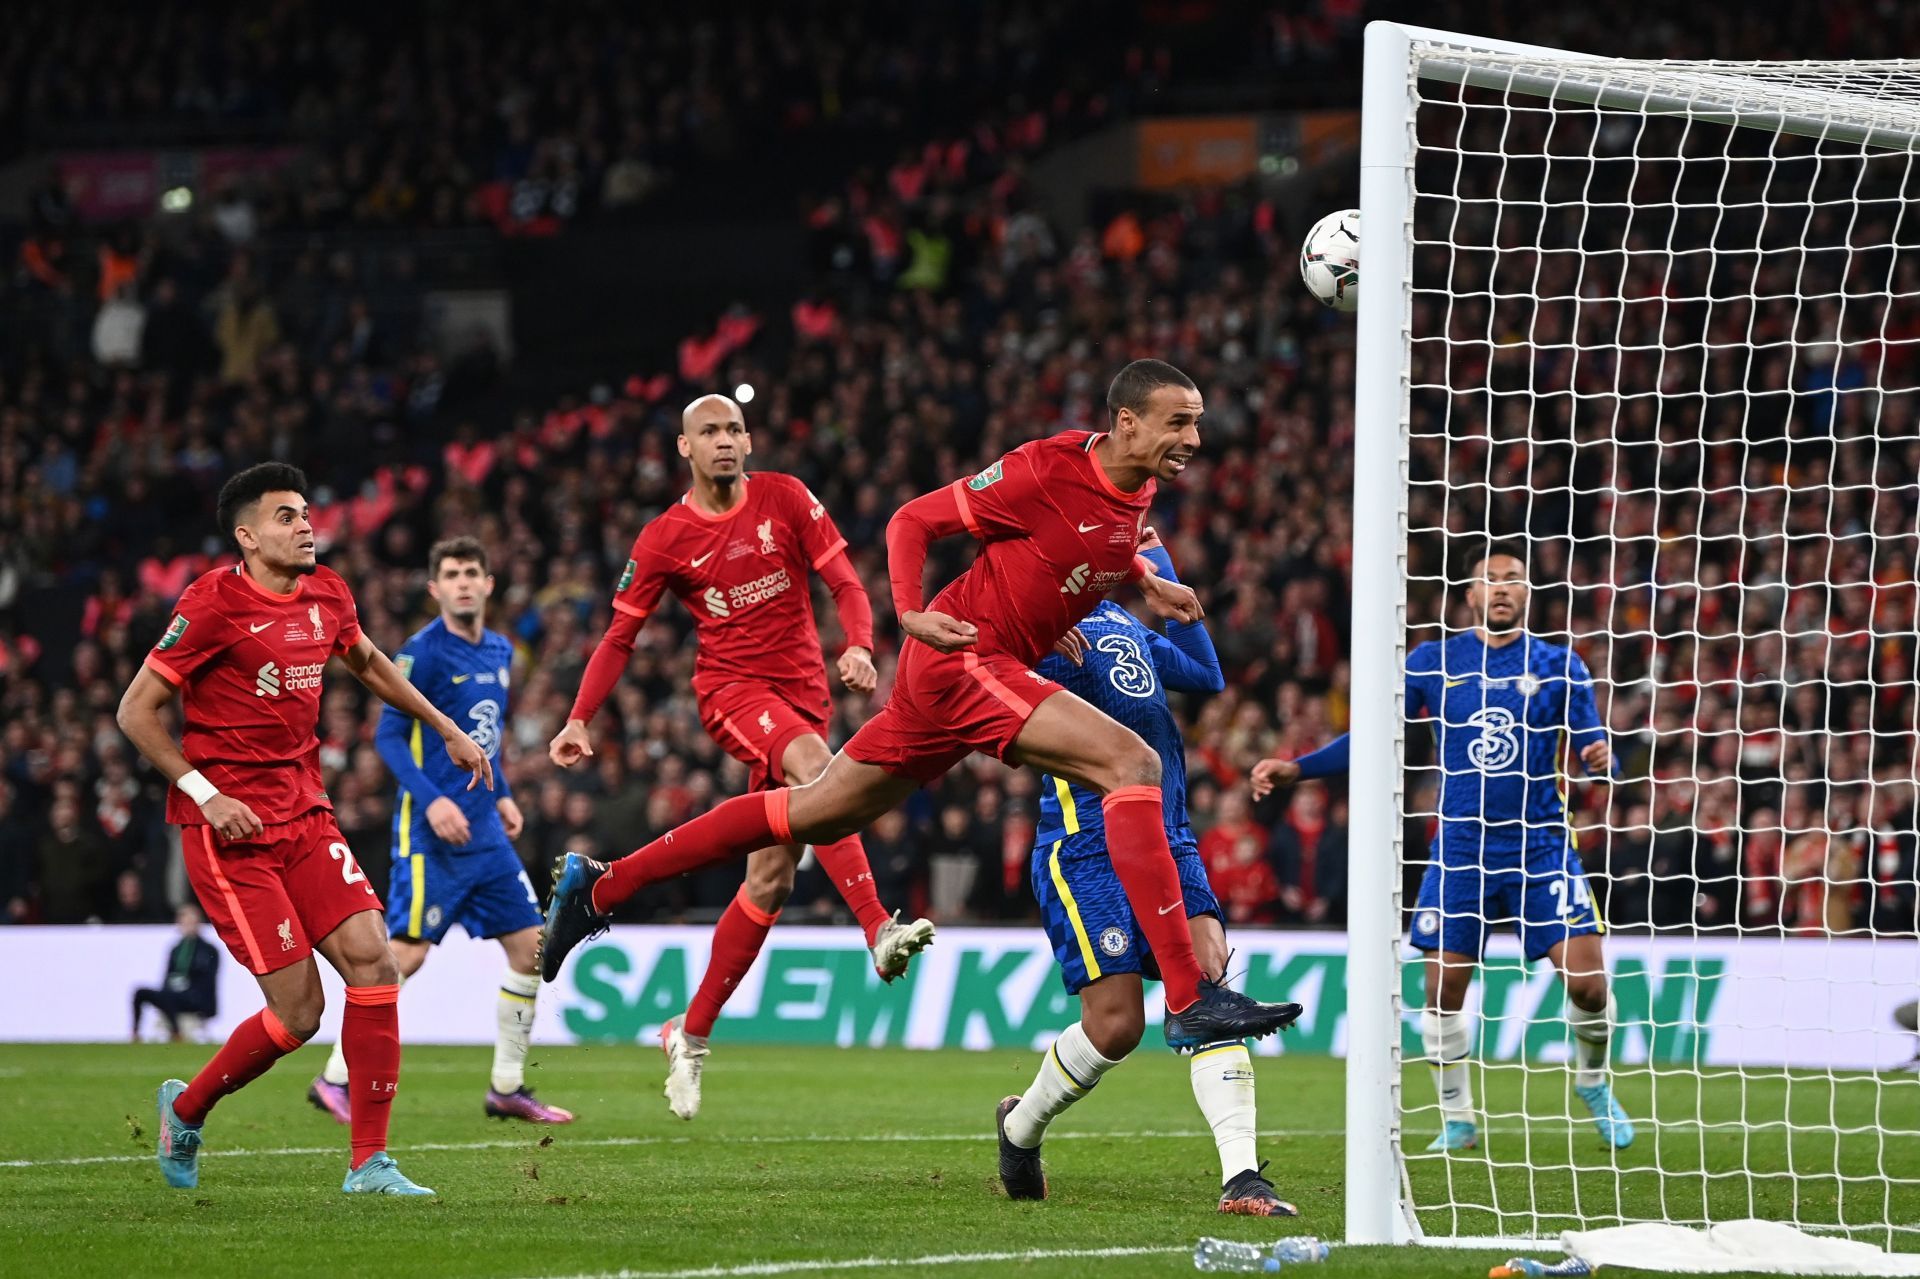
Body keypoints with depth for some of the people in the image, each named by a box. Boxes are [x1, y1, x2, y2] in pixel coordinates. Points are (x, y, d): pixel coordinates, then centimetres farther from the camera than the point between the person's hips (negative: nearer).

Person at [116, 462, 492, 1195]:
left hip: (304, 814, 6)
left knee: (371, 959, -9)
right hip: (229, 828, -6)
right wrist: (205, 793, -17)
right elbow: (136, 712, -9)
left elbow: (369, 664, 30)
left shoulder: (326, 597, 8)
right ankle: (186, 1109, 17)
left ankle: (369, 1162, -2)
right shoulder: (213, 604, -12)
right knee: (298, 1008, -10)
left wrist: (447, 731, 31)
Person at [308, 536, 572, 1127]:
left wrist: (502, 795, 15)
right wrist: (432, 800, -23)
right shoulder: (423, 652, -11)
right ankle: (336, 1080, -2)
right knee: (408, 952, -12)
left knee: (530, 945, 4)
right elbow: (388, 735, -13)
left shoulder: (500, 652, 13)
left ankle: (507, 1088, 13)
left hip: (484, 831, 8)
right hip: (431, 831, -8)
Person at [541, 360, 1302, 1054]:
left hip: (992, 671, 9)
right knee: (1131, 764, -22)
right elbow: (913, 520, -10)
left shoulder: (1136, 491, 7)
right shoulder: (1048, 468, -17)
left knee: (817, 813, 15)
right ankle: (1188, 1002, -28)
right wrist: (911, 614, -25)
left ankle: (601, 885, 25)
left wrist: (1146, 583, 12)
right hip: (963, 658, -9)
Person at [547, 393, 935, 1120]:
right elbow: (620, 637, 9)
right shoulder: (664, 540, 1)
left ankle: (692, 1034, 12)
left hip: (803, 689, 3)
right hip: (731, 689, -3)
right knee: (814, 765, -36)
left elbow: (845, 584, 1)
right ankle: (879, 930, -48)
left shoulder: (785, 499, 3)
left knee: (772, 876, 1)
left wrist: (859, 647, -19)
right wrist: (579, 719, 0)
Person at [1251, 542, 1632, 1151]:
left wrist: (1602, 758, -24)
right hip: (1461, 848, 1)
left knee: (1586, 979, -11)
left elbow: (1592, 745, 0)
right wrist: (1295, 769, 0)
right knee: (1443, 988, -5)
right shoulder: (1433, 661, 5)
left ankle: (1593, 1083, 17)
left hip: (1540, 845, -1)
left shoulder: (1558, 664, 3)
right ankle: (1457, 1118, 14)